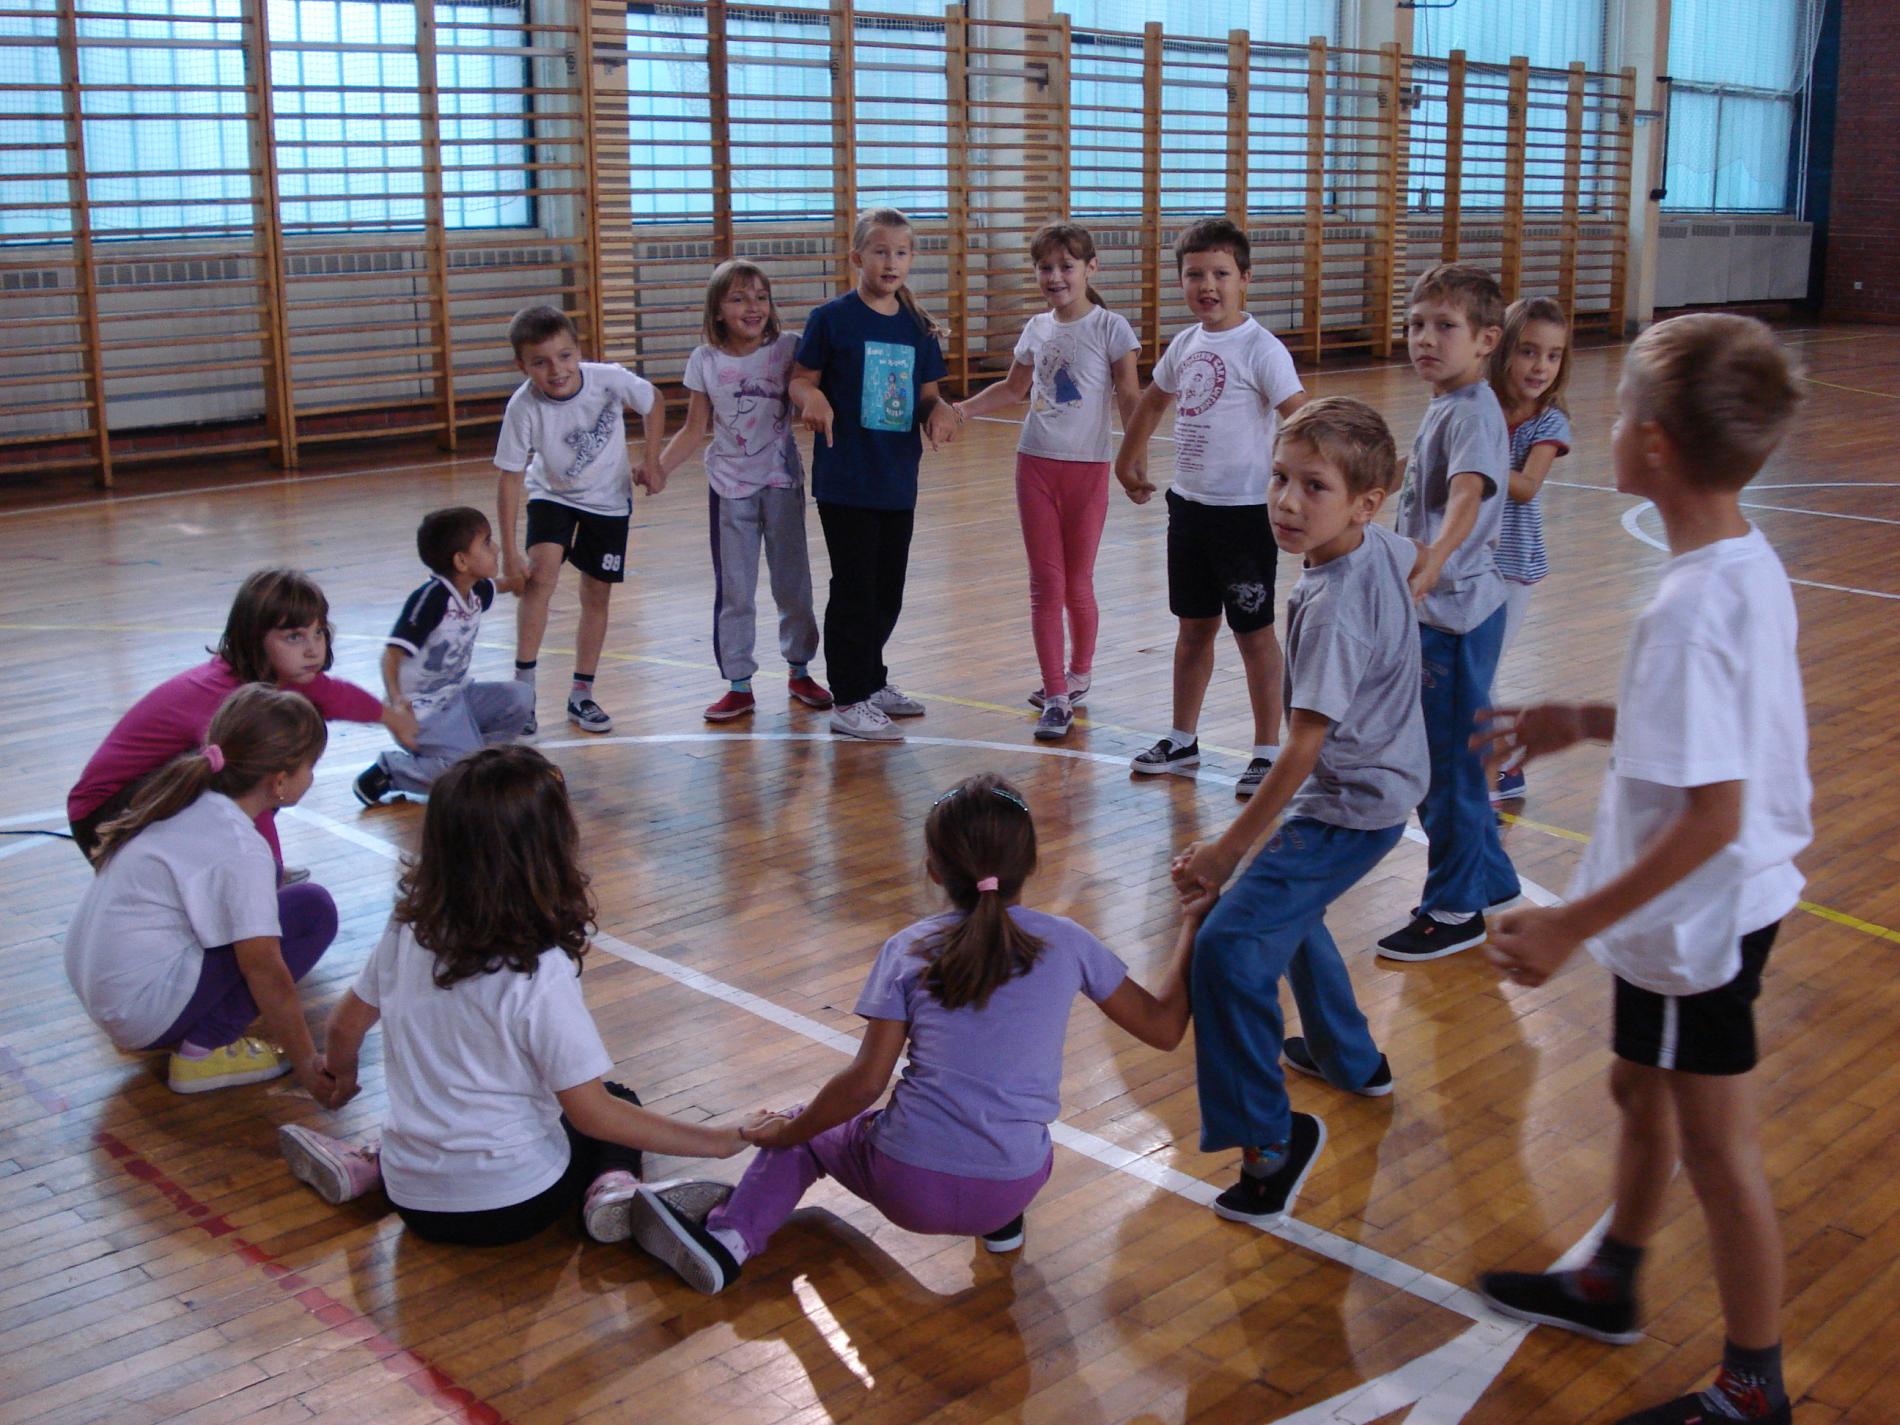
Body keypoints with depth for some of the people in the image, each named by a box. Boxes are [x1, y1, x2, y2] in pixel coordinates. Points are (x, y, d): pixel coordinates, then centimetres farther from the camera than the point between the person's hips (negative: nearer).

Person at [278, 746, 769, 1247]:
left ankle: (366, 1167, 15)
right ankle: (611, 1185, -9)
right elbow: (593, 1114, -19)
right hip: (511, 1208, -5)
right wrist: (721, 1139, -12)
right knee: (619, 1100, 22)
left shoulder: (408, 930, -7)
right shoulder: (540, 974, -24)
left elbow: (345, 1026, 8)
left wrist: (343, 1080, 31)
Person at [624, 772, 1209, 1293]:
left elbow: (866, 1081, -4)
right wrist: (1191, 927, 22)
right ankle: (1002, 1219, 15)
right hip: (1013, 1187, 2)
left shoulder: (908, 950, 0)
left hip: (910, 1187, -2)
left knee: (806, 1133, 24)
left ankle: (728, 1239, 1)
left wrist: (787, 1133, 11)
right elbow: (1164, 1027, 9)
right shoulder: (1069, 943, 2)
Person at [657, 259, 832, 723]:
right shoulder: (705, 362, -3)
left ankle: (800, 670, 28)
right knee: (733, 590, 5)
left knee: (793, 581, 10)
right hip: (729, 487, 0)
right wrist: (658, 468, -8)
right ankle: (738, 684, 15)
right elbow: (694, 430, 2)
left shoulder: (787, 348, -7)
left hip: (781, 482, 0)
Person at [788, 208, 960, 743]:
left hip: (898, 481, 5)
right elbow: (800, 380, -3)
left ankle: (872, 680, 33)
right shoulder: (833, 317, -6)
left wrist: (939, 411, -10)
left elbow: (926, 396, 12)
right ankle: (850, 702, 8)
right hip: (845, 479, -5)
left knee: (888, 592, 15)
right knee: (854, 589, -2)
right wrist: (814, 399, -25)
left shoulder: (918, 326, 8)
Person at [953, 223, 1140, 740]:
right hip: (1035, 464, 4)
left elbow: (1129, 398, -8)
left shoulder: (1110, 328, -6)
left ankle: (1077, 676, 27)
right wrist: (962, 409, 9)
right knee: (1045, 585, 1)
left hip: (1088, 467, -4)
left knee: (1077, 585, 5)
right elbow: (1014, 388, 21)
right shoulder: (1037, 329, 8)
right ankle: (1056, 697, 5)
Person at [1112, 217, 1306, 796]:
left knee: (1254, 633, 3)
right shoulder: (1185, 344, 8)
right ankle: (1182, 740, 28)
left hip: (1244, 513, -6)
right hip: (1188, 505, 7)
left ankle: (1267, 750, 14)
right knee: (1194, 627, 16)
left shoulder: (1259, 348, -14)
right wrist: (1128, 458, 29)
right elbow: (1153, 401, 26)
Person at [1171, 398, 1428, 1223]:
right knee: (1287, 912, 32)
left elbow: (1301, 751, -28)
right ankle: (1350, 1060, 50)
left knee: (1232, 947, -21)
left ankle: (1269, 1139, -15)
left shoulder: (1333, 609, -29)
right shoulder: (1381, 546, -3)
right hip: (1379, 782, 11)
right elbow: (1417, 560, 23)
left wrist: (1228, 849, -22)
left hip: (1349, 806, -11)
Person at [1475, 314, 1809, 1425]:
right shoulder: (1751, 565, 0)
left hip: (1700, 919, -10)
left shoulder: (1691, 609, -29)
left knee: (1718, 1152, 6)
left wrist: (1573, 926, -25)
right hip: (1721, 906, 10)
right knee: (1642, 1094, 25)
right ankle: (1608, 1287, 47)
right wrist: (1586, 721, 14)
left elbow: (1711, 814, -30)